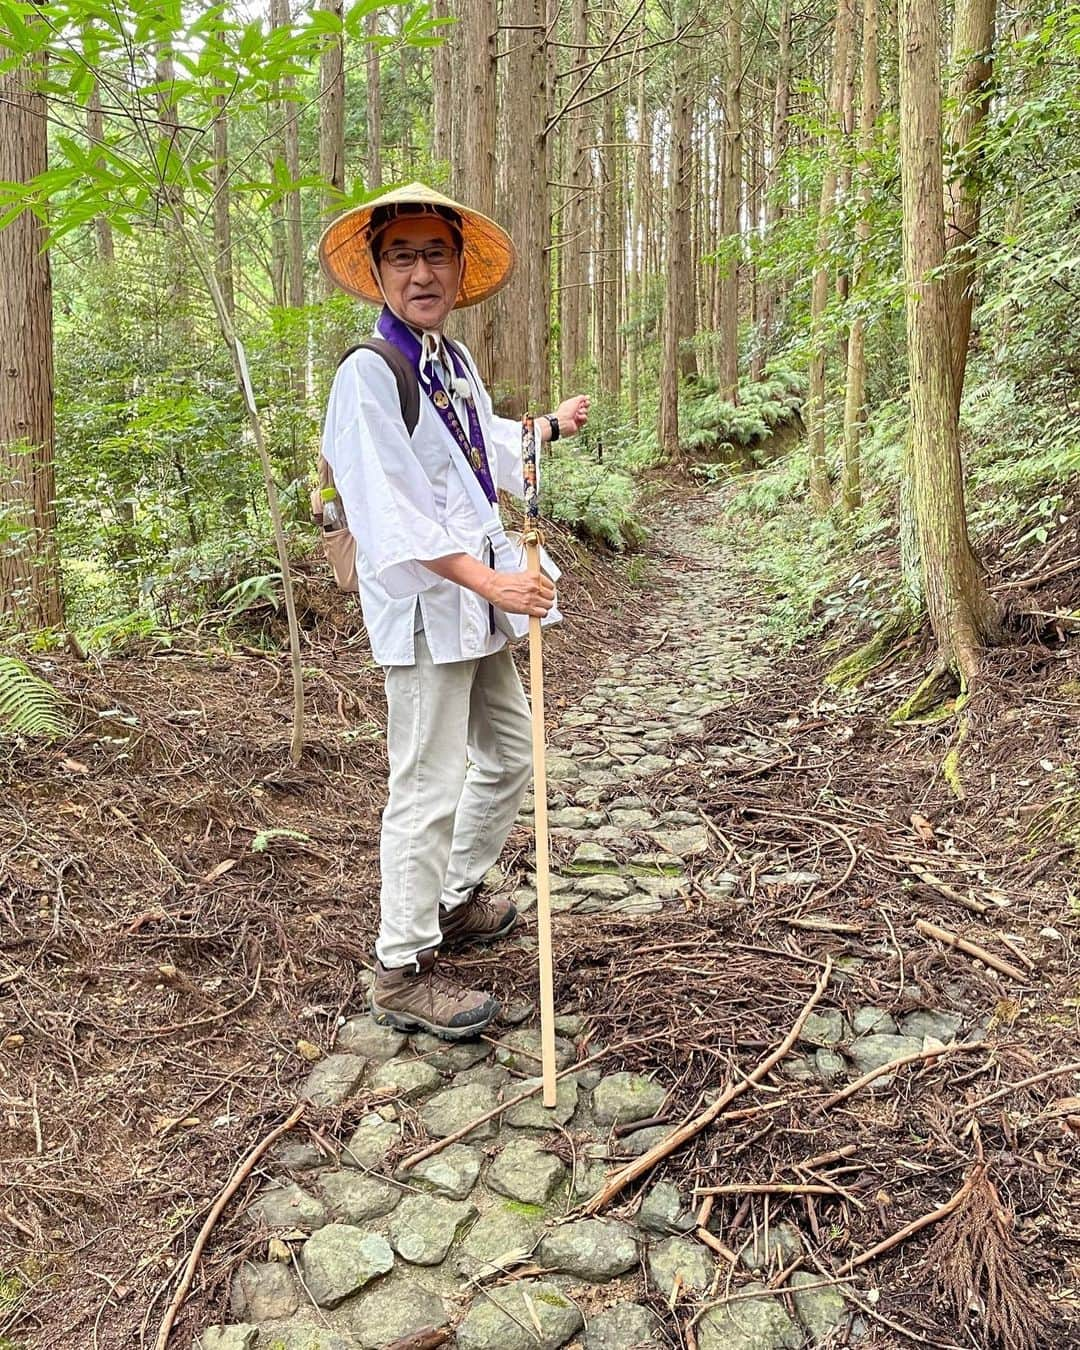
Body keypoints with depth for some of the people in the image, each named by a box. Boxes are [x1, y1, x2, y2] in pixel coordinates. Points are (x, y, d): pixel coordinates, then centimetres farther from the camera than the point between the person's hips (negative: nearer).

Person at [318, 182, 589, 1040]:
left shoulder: (456, 362, 13)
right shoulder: (368, 376, -14)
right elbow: (389, 514, -22)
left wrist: (553, 425, 46)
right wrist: (488, 581, -27)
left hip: (481, 598, 9)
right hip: (423, 606, -9)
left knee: (509, 755, 19)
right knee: (428, 787, -5)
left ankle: (456, 899, 38)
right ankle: (404, 969, 9)